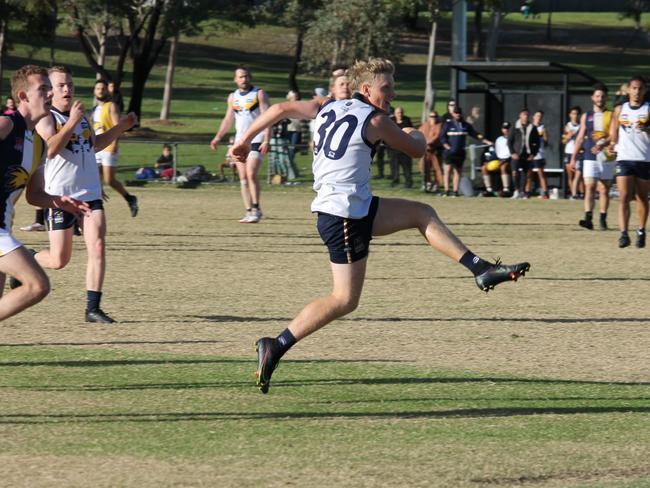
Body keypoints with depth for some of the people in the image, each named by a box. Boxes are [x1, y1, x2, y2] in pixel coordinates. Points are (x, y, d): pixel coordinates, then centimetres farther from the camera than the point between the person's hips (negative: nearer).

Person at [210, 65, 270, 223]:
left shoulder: (259, 94, -2)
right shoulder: (233, 97, 14)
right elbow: (228, 119, 21)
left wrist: (266, 140, -19)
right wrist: (218, 137, 10)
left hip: (256, 140, -6)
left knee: (251, 173, -17)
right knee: (243, 177, 2)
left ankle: (256, 209, -10)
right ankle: (249, 211, 4)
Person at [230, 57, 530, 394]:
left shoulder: (327, 108, 11)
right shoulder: (374, 120, -8)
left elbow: (280, 109, 7)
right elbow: (417, 150, 4)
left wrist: (245, 140, 17)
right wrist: (416, 134, 28)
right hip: (345, 218, -9)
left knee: (422, 214, 16)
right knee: (344, 300, -6)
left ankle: (482, 270, 16)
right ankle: (277, 347, -7)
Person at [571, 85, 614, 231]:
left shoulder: (611, 116, 4)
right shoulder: (586, 116, 11)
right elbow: (580, 137, 13)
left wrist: (602, 145, -25)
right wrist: (573, 157, 8)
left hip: (607, 157, -1)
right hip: (590, 158, 1)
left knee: (604, 190, 5)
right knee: (589, 188, -12)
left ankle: (603, 219, 12)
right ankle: (588, 219, -22)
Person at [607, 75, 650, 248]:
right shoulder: (620, 110, 10)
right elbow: (613, 133, 16)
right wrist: (612, 145, -4)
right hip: (624, 158, 1)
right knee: (624, 198, -12)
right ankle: (623, 234, -20)